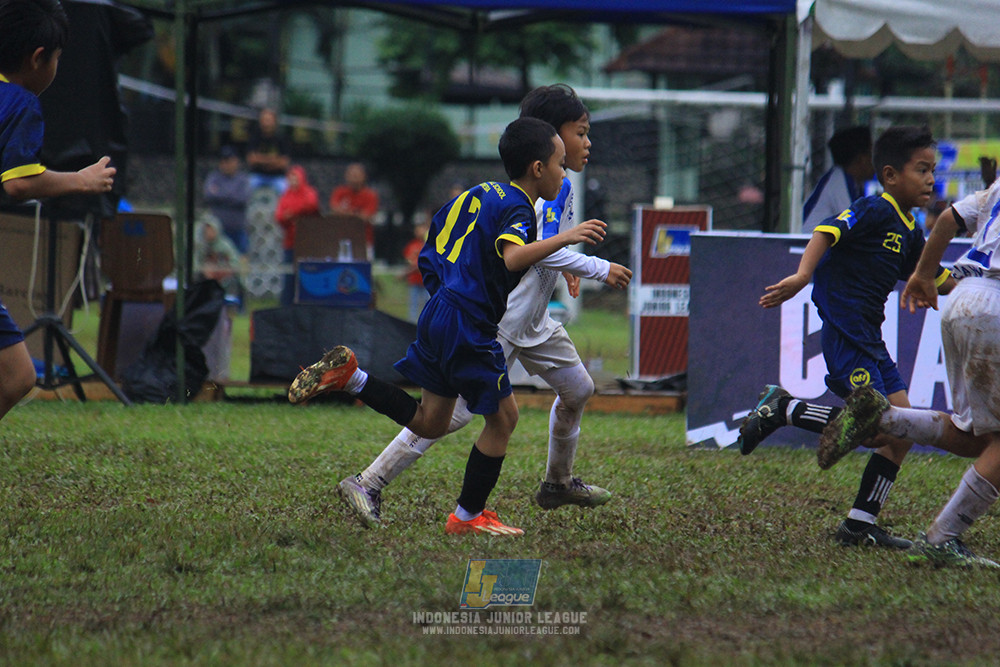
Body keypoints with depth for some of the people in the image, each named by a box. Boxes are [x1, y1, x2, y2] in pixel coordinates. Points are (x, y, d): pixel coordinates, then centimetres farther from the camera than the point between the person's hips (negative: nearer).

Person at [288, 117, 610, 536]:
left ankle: (347, 376, 6)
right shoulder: (516, 208, -13)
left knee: (430, 423, 16)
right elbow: (512, 257, -34)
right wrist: (564, 239, -38)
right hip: (469, 328, -9)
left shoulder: (480, 194, 15)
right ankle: (467, 517, 12)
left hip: (438, 314, 9)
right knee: (502, 416, 5)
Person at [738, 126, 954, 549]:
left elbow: (939, 282, 27)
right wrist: (802, 276, -40)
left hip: (870, 339, 9)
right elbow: (828, 232, -25)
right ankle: (782, 410, -2)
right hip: (844, 334, -9)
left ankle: (860, 525, 7)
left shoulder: (910, 232, 17)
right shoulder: (874, 211, -11)